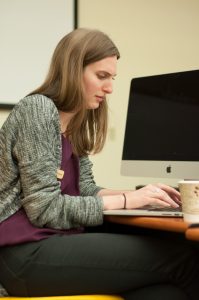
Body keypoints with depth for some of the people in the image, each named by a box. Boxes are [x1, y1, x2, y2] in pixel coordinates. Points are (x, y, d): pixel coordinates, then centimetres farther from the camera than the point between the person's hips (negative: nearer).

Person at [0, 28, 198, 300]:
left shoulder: (75, 123, 17)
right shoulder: (37, 109, -11)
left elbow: (85, 191, 14)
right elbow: (44, 208, -16)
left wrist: (139, 195, -2)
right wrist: (126, 201, -14)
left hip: (55, 240, 8)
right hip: (28, 252, -8)